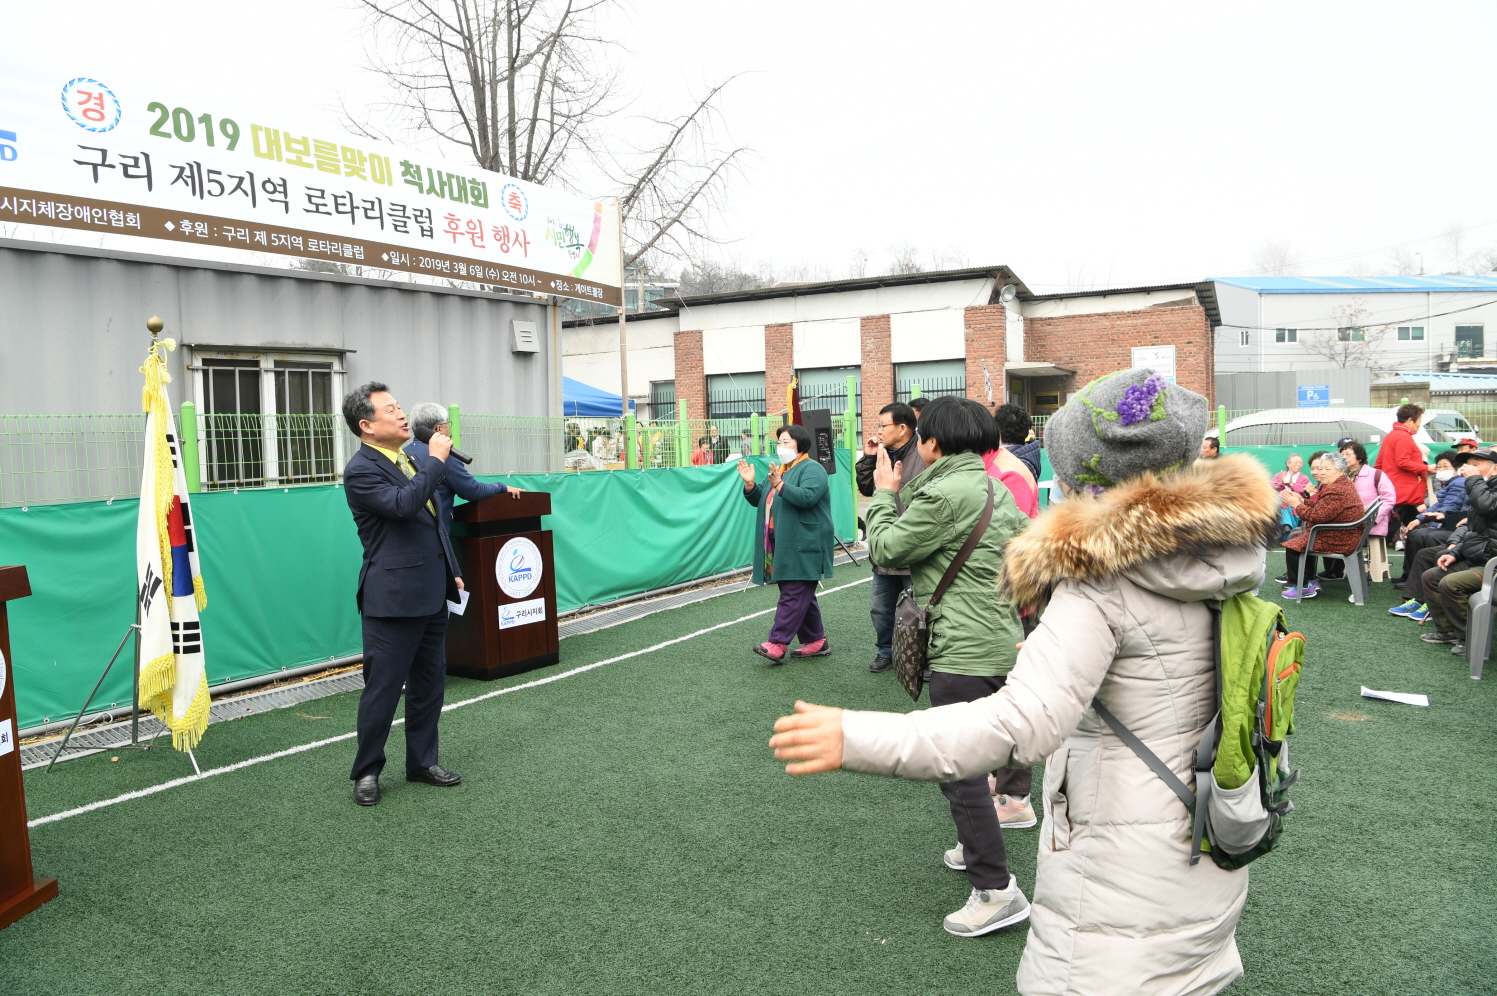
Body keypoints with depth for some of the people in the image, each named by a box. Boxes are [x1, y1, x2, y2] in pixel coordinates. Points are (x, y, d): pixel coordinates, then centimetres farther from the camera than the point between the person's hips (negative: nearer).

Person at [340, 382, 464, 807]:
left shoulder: (410, 459, 13)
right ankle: (367, 771, 19)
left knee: (429, 683, 15)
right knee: (382, 688, 2)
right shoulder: (361, 470, -13)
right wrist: (437, 460, -21)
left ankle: (422, 761, 28)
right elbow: (404, 504, -30)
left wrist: (452, 571, 19)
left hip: (431, 594, 8)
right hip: (394, 597, -8)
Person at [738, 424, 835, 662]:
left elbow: (807, 497, -23)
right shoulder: (779, 469, 20)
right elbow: (759, 500, 19)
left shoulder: (812, 469, -7)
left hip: (803, 547, -9)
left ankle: (777, 644, -13)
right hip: (782, 546, 9)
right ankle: (816, 642, 19)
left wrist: (779, 485, -32)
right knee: (802, 595, 12)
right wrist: (750, 484, 0)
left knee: (793, 595, -10)